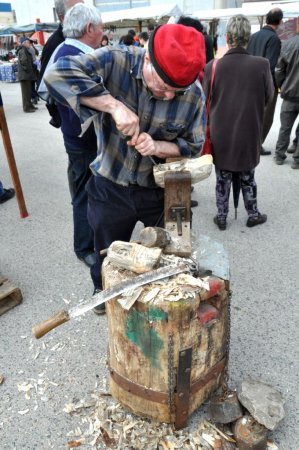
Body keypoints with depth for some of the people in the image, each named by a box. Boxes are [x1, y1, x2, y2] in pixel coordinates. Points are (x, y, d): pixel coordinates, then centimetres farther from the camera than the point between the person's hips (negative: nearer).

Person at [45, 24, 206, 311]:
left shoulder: (193, 94, -14)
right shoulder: (115, 61, -19)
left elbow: (193, 146, -6)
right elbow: (57, 74, -31)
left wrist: (157, 147, -26)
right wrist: (115, 106, -39)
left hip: (162, 190, 1)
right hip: (110, 188, 0)